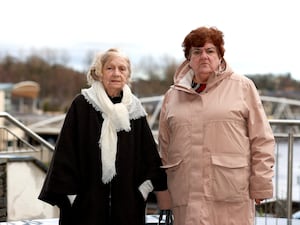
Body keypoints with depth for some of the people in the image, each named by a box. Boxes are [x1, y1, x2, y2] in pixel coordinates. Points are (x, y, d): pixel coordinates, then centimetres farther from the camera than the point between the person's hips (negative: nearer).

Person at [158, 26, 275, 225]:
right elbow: (164, 146, 16)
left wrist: (261, 185, -4)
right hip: (187, 194, 3)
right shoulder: (173, 95, 13)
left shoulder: (243, 86, 3)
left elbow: (262, 141, 1)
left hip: (232, 193, -3)